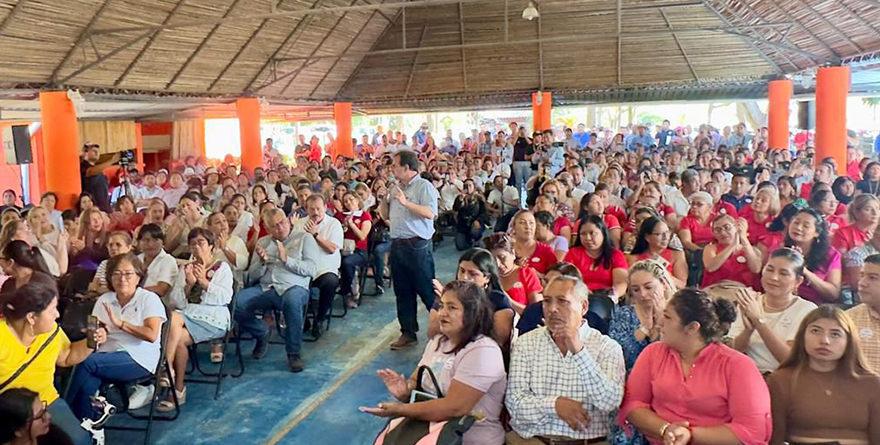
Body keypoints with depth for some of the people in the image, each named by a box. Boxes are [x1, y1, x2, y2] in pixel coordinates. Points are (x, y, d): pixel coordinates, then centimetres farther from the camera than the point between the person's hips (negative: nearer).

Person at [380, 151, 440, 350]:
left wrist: (406, 202, -23)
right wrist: (384, 198, 4)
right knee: (402, 292, 12)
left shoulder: (424, 186, -8)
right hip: (397, 245, 8)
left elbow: (430, 213, -22)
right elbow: (386, 215, 20)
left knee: (427, 291, -3)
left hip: (418, 245, -8)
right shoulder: (395, 188, 15)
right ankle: (408, 333, 21)